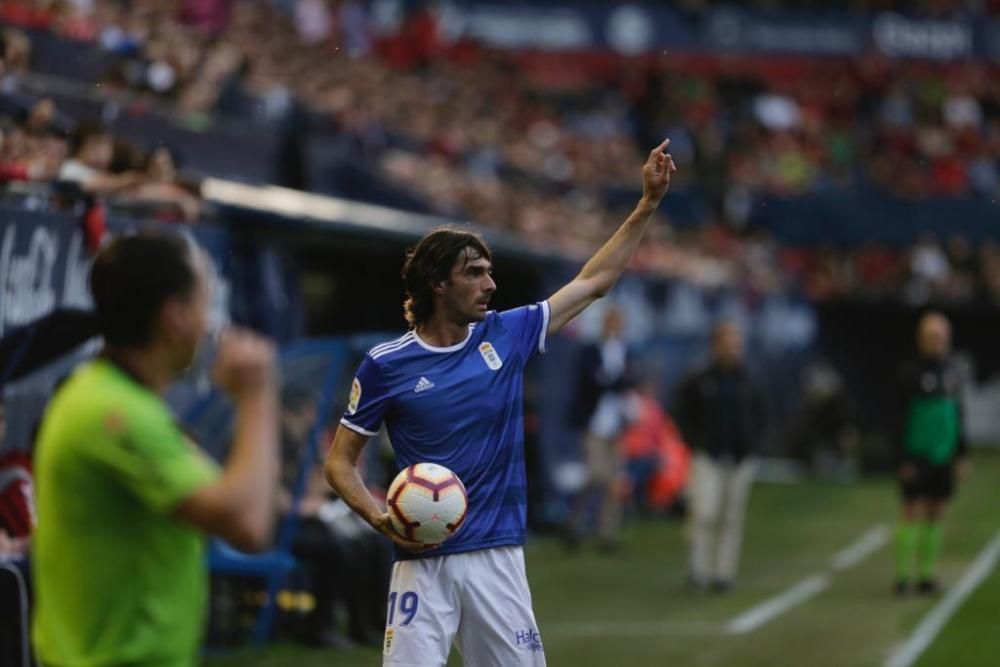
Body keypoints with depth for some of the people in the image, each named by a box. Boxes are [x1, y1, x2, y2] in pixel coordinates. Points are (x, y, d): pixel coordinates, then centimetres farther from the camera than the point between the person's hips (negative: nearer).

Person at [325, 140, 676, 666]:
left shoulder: (505, 336, 6)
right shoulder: (385, 364, -2)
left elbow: (593, 281, 14)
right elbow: (340, 461, 4)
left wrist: (649, 202, 12)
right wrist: (379, 518, -14)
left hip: (498, 558, 3)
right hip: (422, 562, -3)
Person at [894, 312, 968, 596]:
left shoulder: (951, 371, 9)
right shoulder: (912, 372, -6)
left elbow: (958, 414, 16)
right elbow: (903, 417, -6)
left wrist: (961, 454, 13)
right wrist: (905, 459, -10)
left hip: (944, 455, 5)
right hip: (918, 454, -5)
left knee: (935, 513, 7)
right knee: (912, 512, -7)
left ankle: (927, 573, 13)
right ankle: (903, 575, -6)